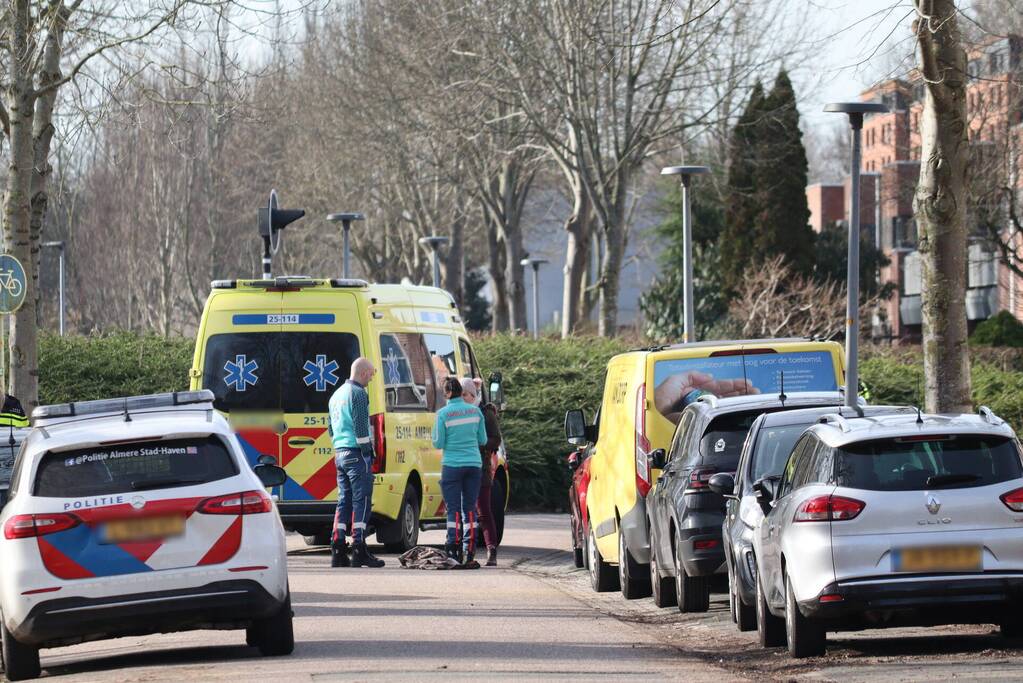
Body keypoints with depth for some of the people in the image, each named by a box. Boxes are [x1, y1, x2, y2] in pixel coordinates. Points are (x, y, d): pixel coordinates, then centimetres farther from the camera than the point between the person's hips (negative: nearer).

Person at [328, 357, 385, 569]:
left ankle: (338, 551, 5)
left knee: (344, 501, 9)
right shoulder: (358, 393, -10)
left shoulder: (337, 395, 19)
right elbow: (361, 427, -17)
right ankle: (359, 551, -12)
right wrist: (367, 452, -14)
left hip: (340, 454, 9)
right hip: (357, 454, -9)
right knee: (361, 501, -8)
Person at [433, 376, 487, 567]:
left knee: (453, 509, 1)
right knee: (470, 509, 6)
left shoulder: (443, 414, -8)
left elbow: (438, 443, -6)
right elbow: (483, 440, 11)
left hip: (452, 465, -3)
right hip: (473, 464, 3)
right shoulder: (475, 411, 3)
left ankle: (453, 553, -3)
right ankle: (469, 554, 3)